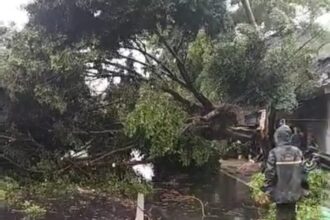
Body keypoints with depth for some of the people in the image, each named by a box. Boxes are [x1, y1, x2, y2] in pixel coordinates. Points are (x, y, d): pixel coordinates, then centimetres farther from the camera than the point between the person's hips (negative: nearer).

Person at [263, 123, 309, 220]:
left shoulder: (274, 153, -17)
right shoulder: (297, 152, -5)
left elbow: (270, 174, -16)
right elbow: (303, 172, 0)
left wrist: (268, 190, -5)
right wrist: (304, 187, 13)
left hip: (281, 193, -4)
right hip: (294, 192, 4)